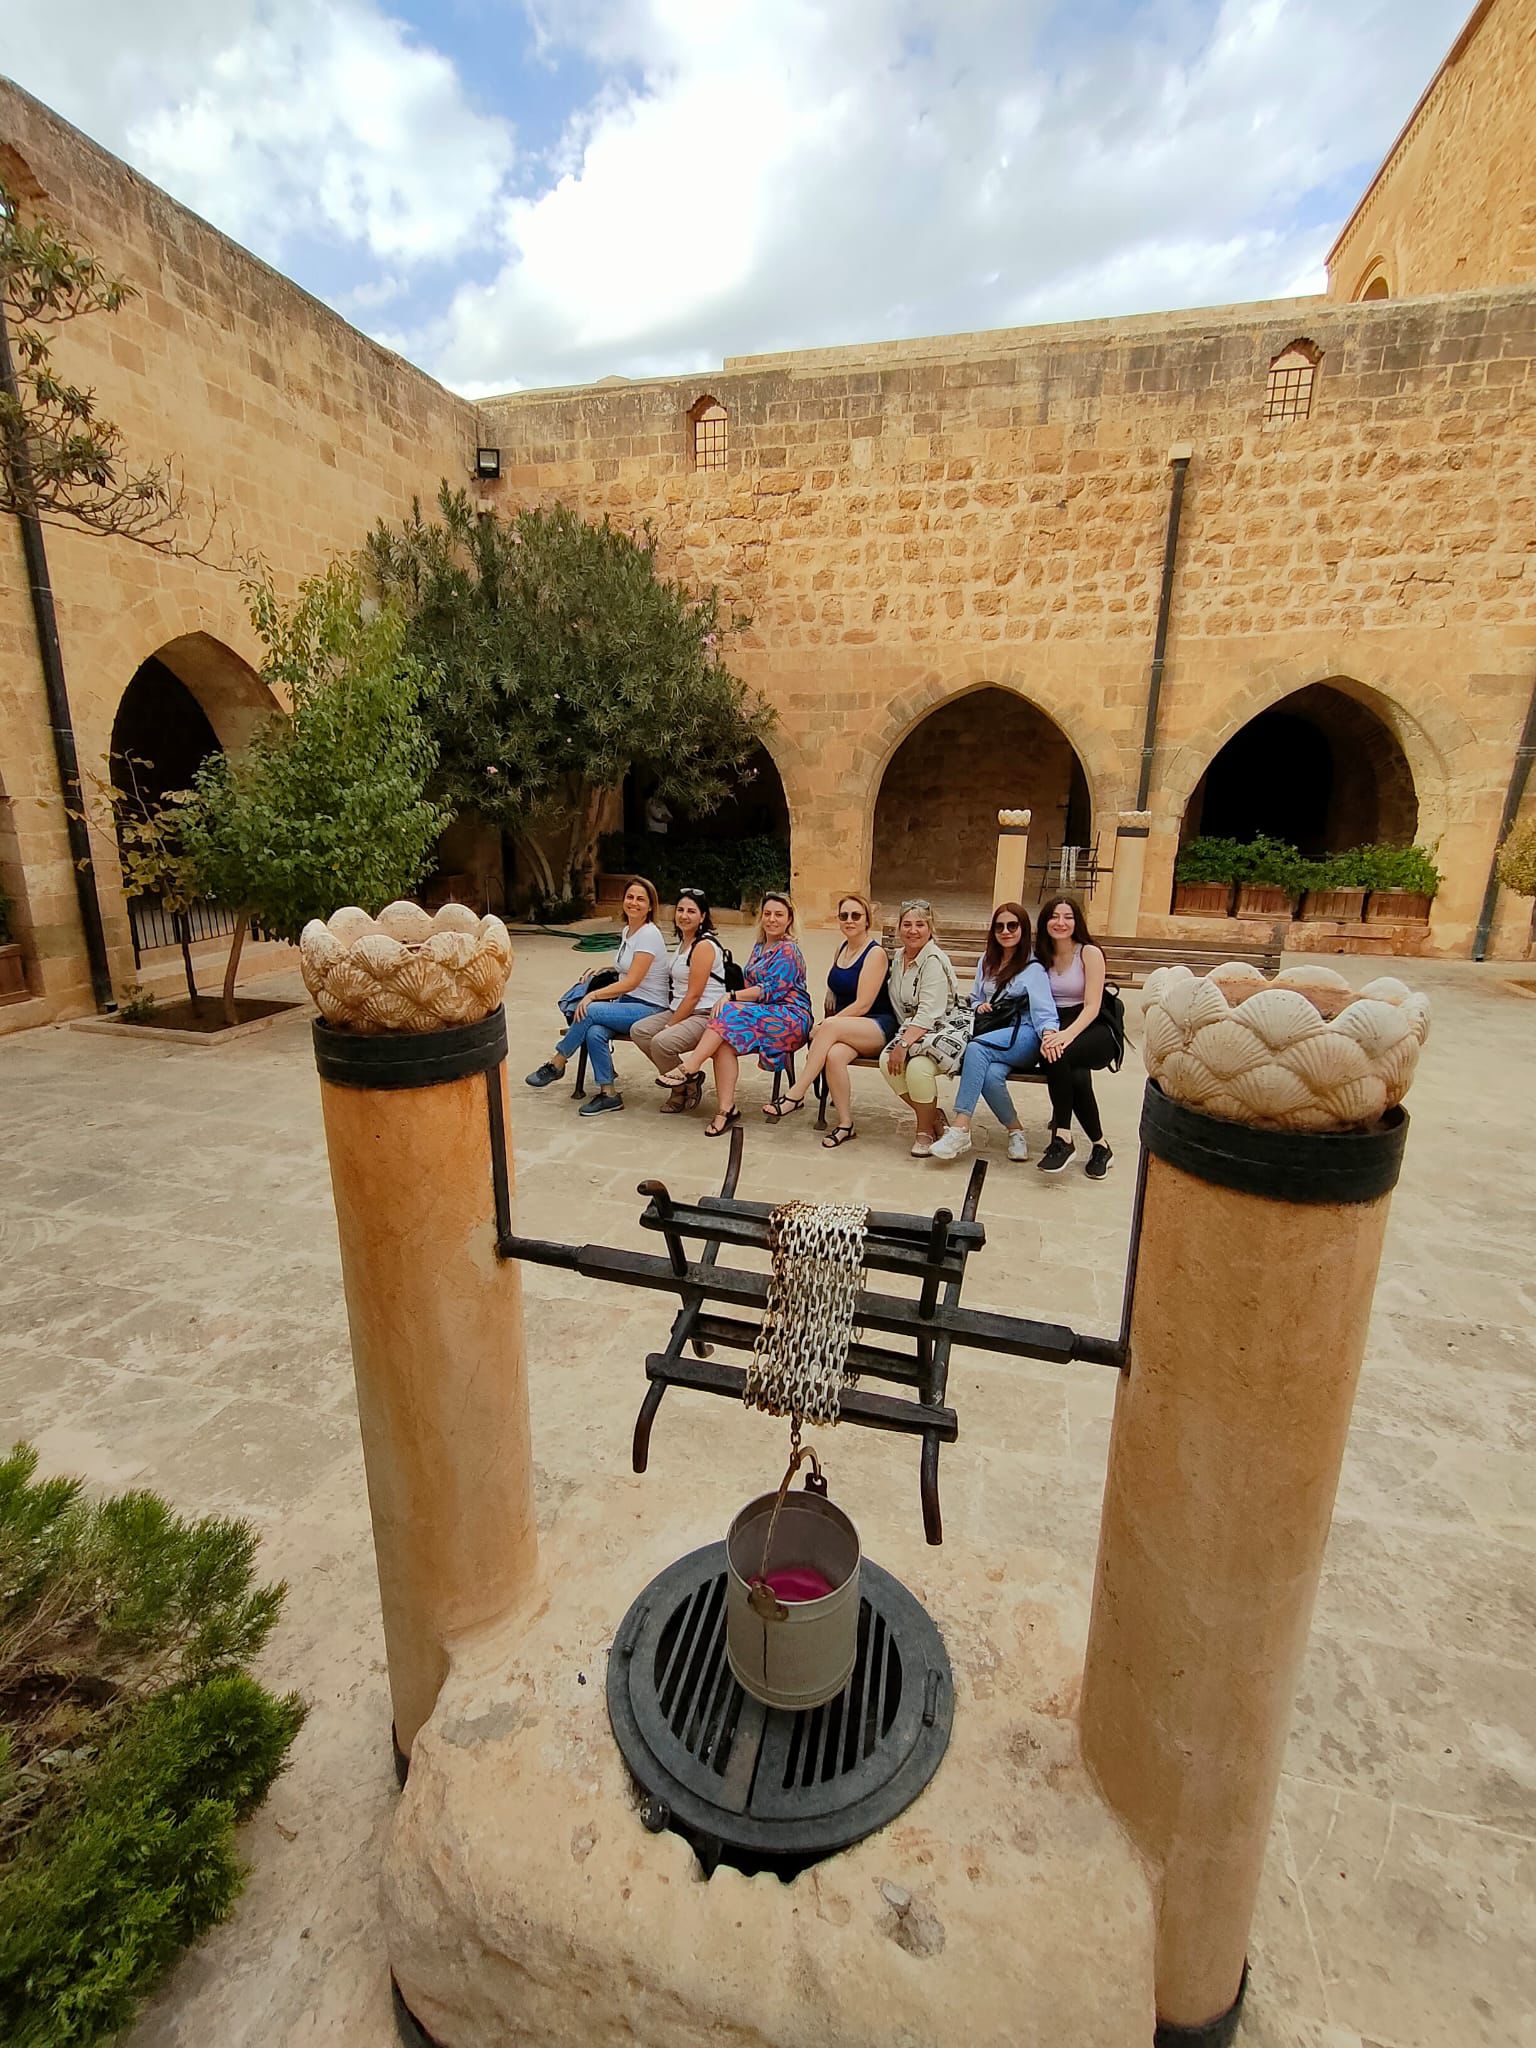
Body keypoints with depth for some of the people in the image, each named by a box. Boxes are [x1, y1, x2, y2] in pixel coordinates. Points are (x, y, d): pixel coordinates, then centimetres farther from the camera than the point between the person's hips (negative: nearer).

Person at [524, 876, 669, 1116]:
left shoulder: (649, 934, -14)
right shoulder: (627, 930, 12)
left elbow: (632, 982, -20)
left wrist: (593, 995, -19)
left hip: (648, 1008, -7)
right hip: (626, 1002, 7)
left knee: (590, 1011, -27)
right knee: (594, 1033, -24)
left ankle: (556, 1064, -8)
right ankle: (608, 1094, -14)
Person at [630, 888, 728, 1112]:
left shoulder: (704, 945, -13)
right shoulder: (683, 942, 16)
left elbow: (693, 995, -16)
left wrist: (669, 1026, -13)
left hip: (705, 1015, -10)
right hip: (679, 1009, 10)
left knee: (662, 1041, -29)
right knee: (638, 1030, -9)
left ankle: (683, 1088, 0)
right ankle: (685, 1080, 2)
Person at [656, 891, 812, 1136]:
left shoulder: (788, 950, -5)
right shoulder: (759, 948, 21)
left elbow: (772, 990, -14)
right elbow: (751, 986, 21)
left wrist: (731, 997, -17)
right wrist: (733, 999, 0)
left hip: (790, 1017, -7)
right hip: (764, 1016, 7)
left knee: (730, 1014, -29)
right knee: (726, 1042, -24)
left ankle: (689, 1068, -25)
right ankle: (726, 1109, -26)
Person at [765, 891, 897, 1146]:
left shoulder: (875, 953, -8)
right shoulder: (843, 948, 14)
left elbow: (863, 1004, -15)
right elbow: (834, 989, 23)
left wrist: (826, 1025, -16)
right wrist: (826, 1025, 5)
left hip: (877, 1027, -5)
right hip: (844, 1027, 5)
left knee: (831, 1027, -36)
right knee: (834, 1055, -31)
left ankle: (795, 1096, -32)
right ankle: (845, 1124, -21)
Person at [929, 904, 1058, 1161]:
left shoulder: (1033, 969, 1)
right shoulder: (986, 962, 19)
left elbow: (1044, 1011, -10)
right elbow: (975, 999, 28)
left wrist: (1050, 1033, -33)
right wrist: (979, 1006, 2)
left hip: (1023, 1036, -4)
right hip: (991, 1034, 4)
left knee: (977, 1048, -35)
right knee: (990, 1075, -33)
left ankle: (960, 1129, -38)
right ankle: (1015, 1131, -13)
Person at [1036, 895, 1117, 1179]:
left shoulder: (1089, 953, -1)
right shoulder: (1041, 956, 12)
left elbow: (1092, 1006, -10)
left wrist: (1068, 1034, -28)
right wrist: (1048, 1033, -17)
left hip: (1092, 1030, -3)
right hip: (1055, 1028, 3)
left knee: (1058, 1055, -37)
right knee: (1077, 1077, -33)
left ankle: (1062, 1137, -25)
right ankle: (1099, 1145, -18)